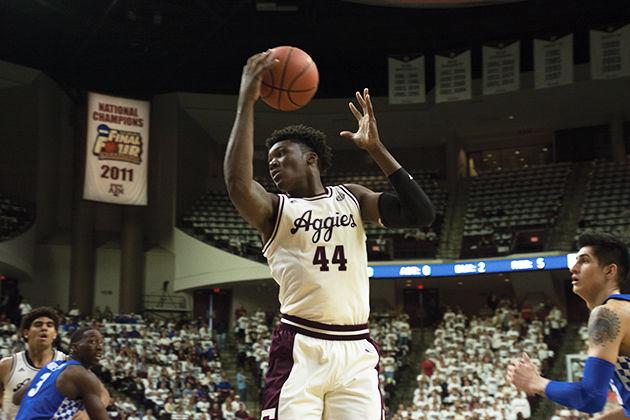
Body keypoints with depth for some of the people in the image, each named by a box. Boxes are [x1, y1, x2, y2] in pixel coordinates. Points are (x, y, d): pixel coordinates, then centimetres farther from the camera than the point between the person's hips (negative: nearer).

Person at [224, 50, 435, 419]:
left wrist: (376, 148, -2)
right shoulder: (275, 209, 6)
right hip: (301, 349, -2)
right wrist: (247, 102, -18)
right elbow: (238, 184, -18)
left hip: (356, 351, 3)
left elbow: (422, 214, 1)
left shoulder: (352, 198, 15)